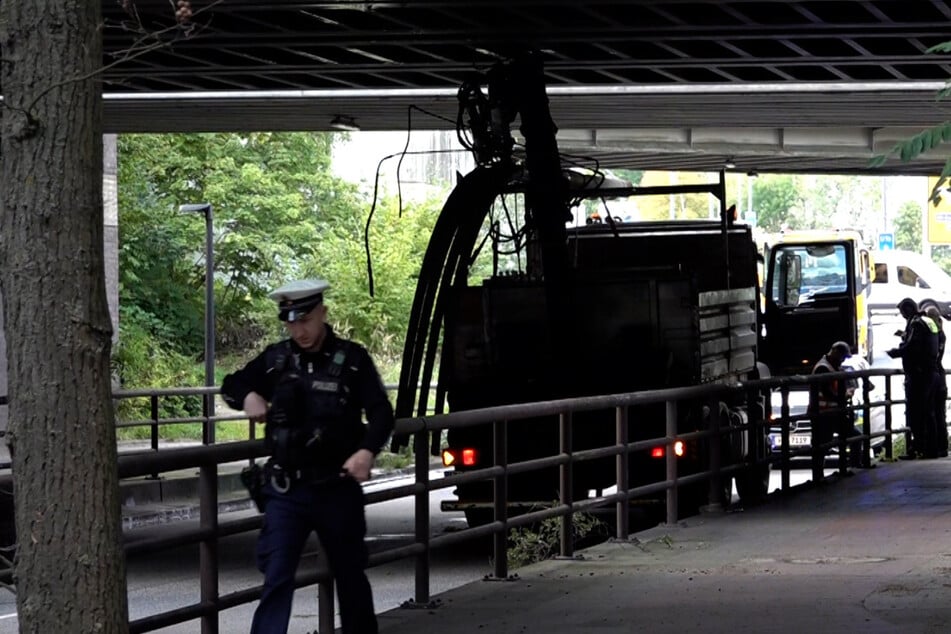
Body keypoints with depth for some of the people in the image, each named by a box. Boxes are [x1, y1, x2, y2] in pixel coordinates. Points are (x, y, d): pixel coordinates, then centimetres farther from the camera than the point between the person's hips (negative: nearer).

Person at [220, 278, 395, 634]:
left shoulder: (352, 360, -4)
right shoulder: (276, 359, 5)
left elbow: (381, 414, -9)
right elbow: (232, 384, 19)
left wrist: (367, 451, -29)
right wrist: (247, 397, -5)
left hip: (337, 488, -1)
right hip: (286, 489, 1)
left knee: (350, 575, 14)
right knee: (276, 577, -10)